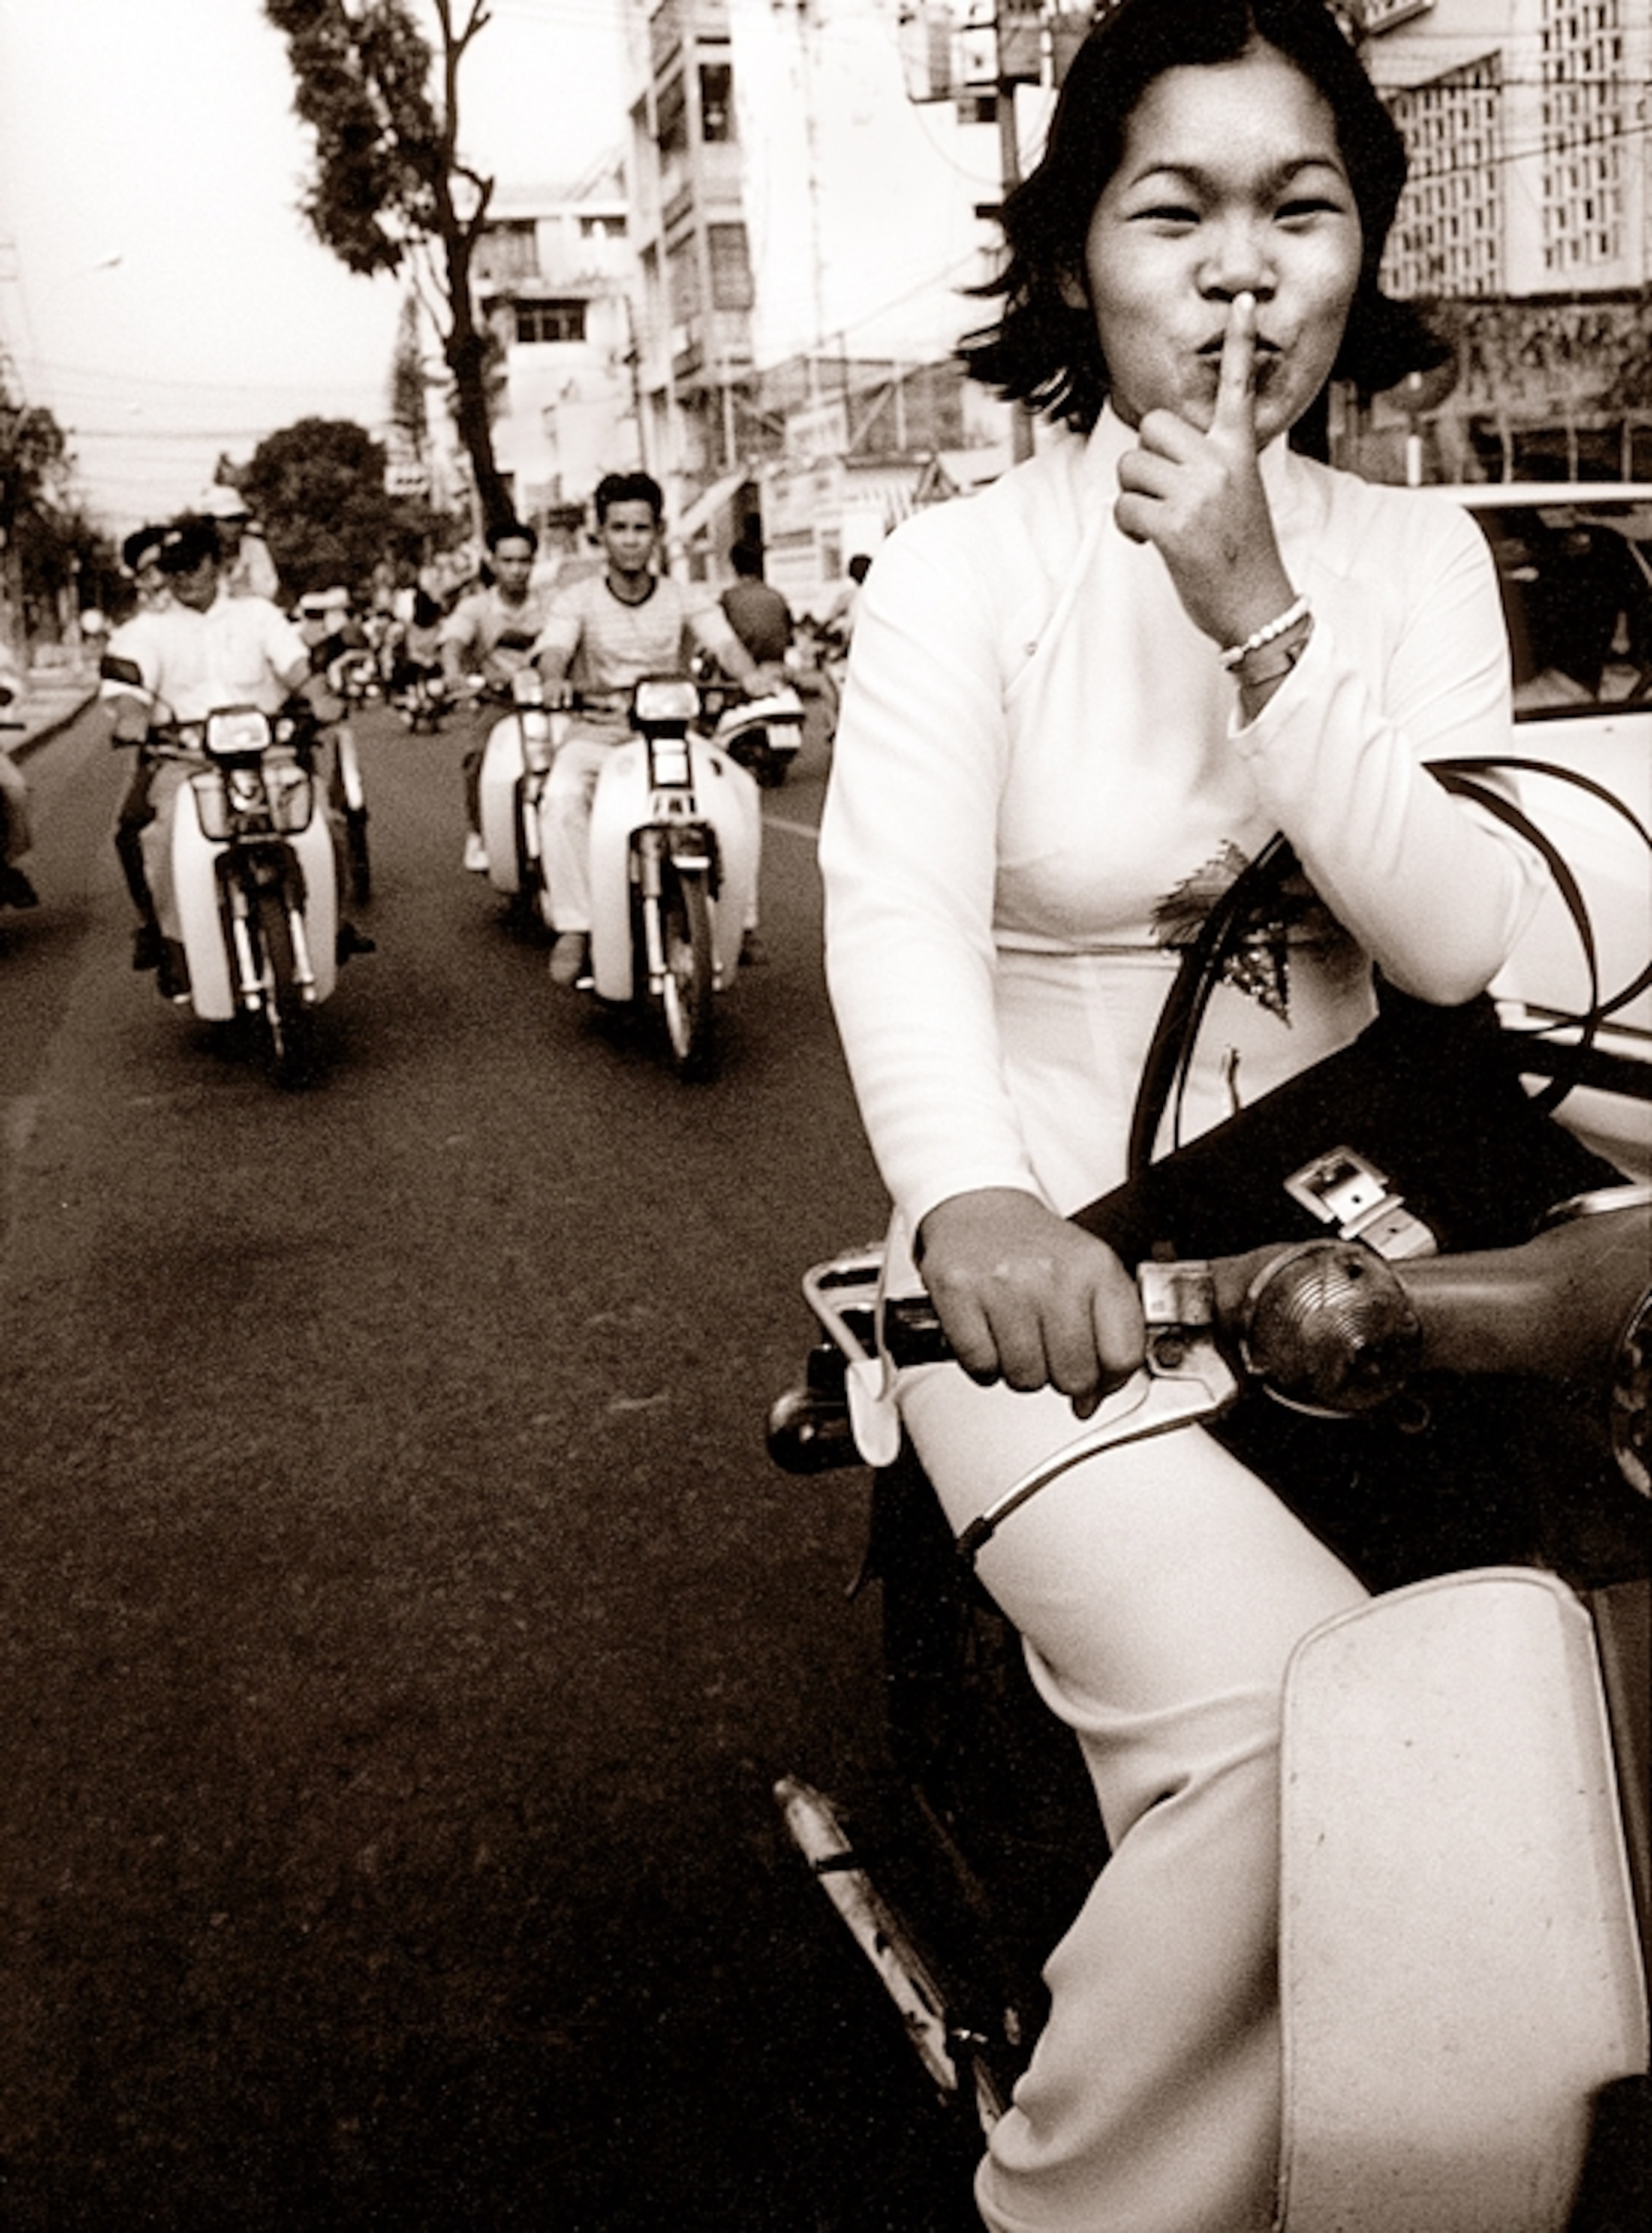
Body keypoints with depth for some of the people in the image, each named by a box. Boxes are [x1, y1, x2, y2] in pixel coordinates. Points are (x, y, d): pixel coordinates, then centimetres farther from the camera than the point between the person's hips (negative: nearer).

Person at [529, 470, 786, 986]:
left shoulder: (688, 599, 9)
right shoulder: (577, 600, 5)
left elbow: (724, 642, -8)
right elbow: (552, 652, -13)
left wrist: (751, 675, -32)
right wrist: (553, 682, -38)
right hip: (598, 734, -1)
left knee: (742, 787, -23)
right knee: (563, 796, -32)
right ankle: (574, 928, -24)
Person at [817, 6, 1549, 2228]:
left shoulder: (1416, 555, 7)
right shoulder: (964, 568, -4)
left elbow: (1463, 939, -7)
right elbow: (899, 926, -21)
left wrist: (1259, 624, -17)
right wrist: (974, 1203, -42)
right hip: (1050, 1275, -4)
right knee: (1285, 1732, -25)